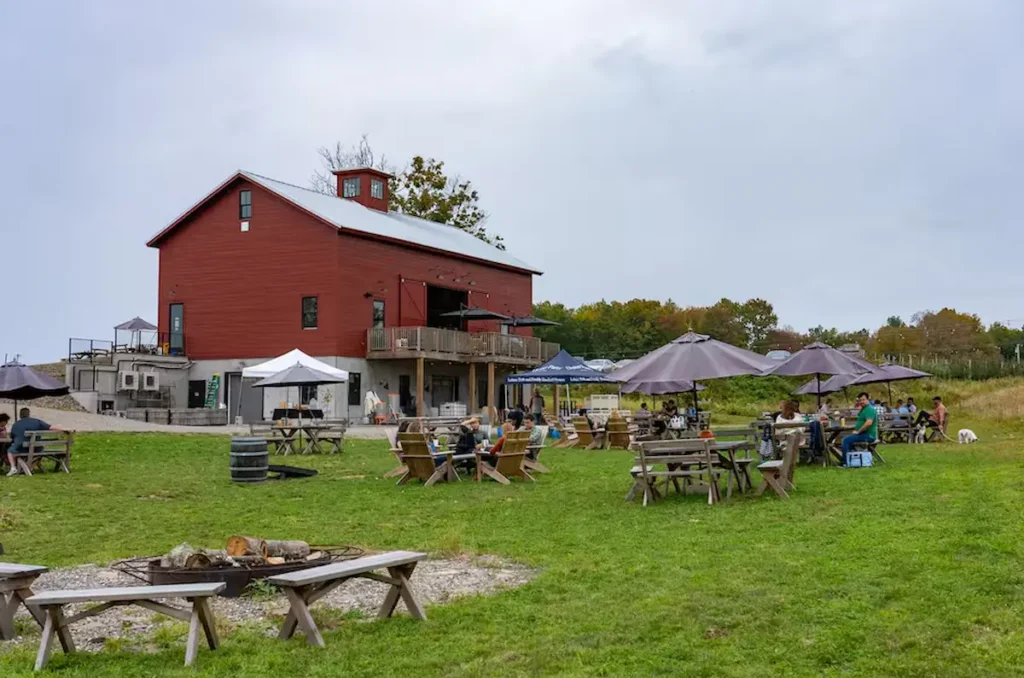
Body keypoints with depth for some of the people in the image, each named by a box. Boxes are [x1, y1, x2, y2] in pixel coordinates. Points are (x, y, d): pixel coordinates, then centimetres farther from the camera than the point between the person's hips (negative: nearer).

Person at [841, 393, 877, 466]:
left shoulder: (869, 409, -16)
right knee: (847, 439, 22)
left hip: (868, 436, -11)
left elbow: (869, 423, -30)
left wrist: (858, 431, -20)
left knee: (846, 440, -18)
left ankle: (846, 462, -15)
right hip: (864, 434, 11)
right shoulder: (863, 409, 17)